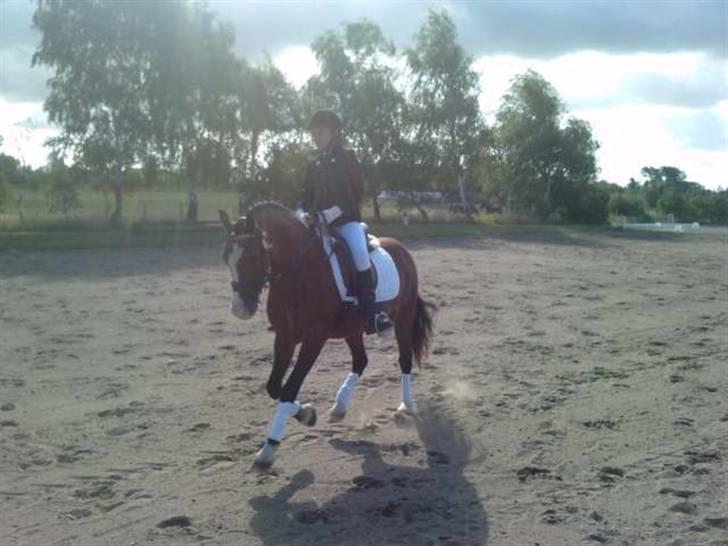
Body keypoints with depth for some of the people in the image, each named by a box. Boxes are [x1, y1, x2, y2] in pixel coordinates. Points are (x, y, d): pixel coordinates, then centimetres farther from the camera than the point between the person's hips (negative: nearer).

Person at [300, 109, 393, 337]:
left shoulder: (347, 157, 2)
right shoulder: (313, 165, 16)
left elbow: (357, 190, -4)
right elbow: (307, 197, 19)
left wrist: (336, 211, -16)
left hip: (346, 219, -6)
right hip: (319, 221, 6)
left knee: (360, 254, -28)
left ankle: (371, 312, -27)